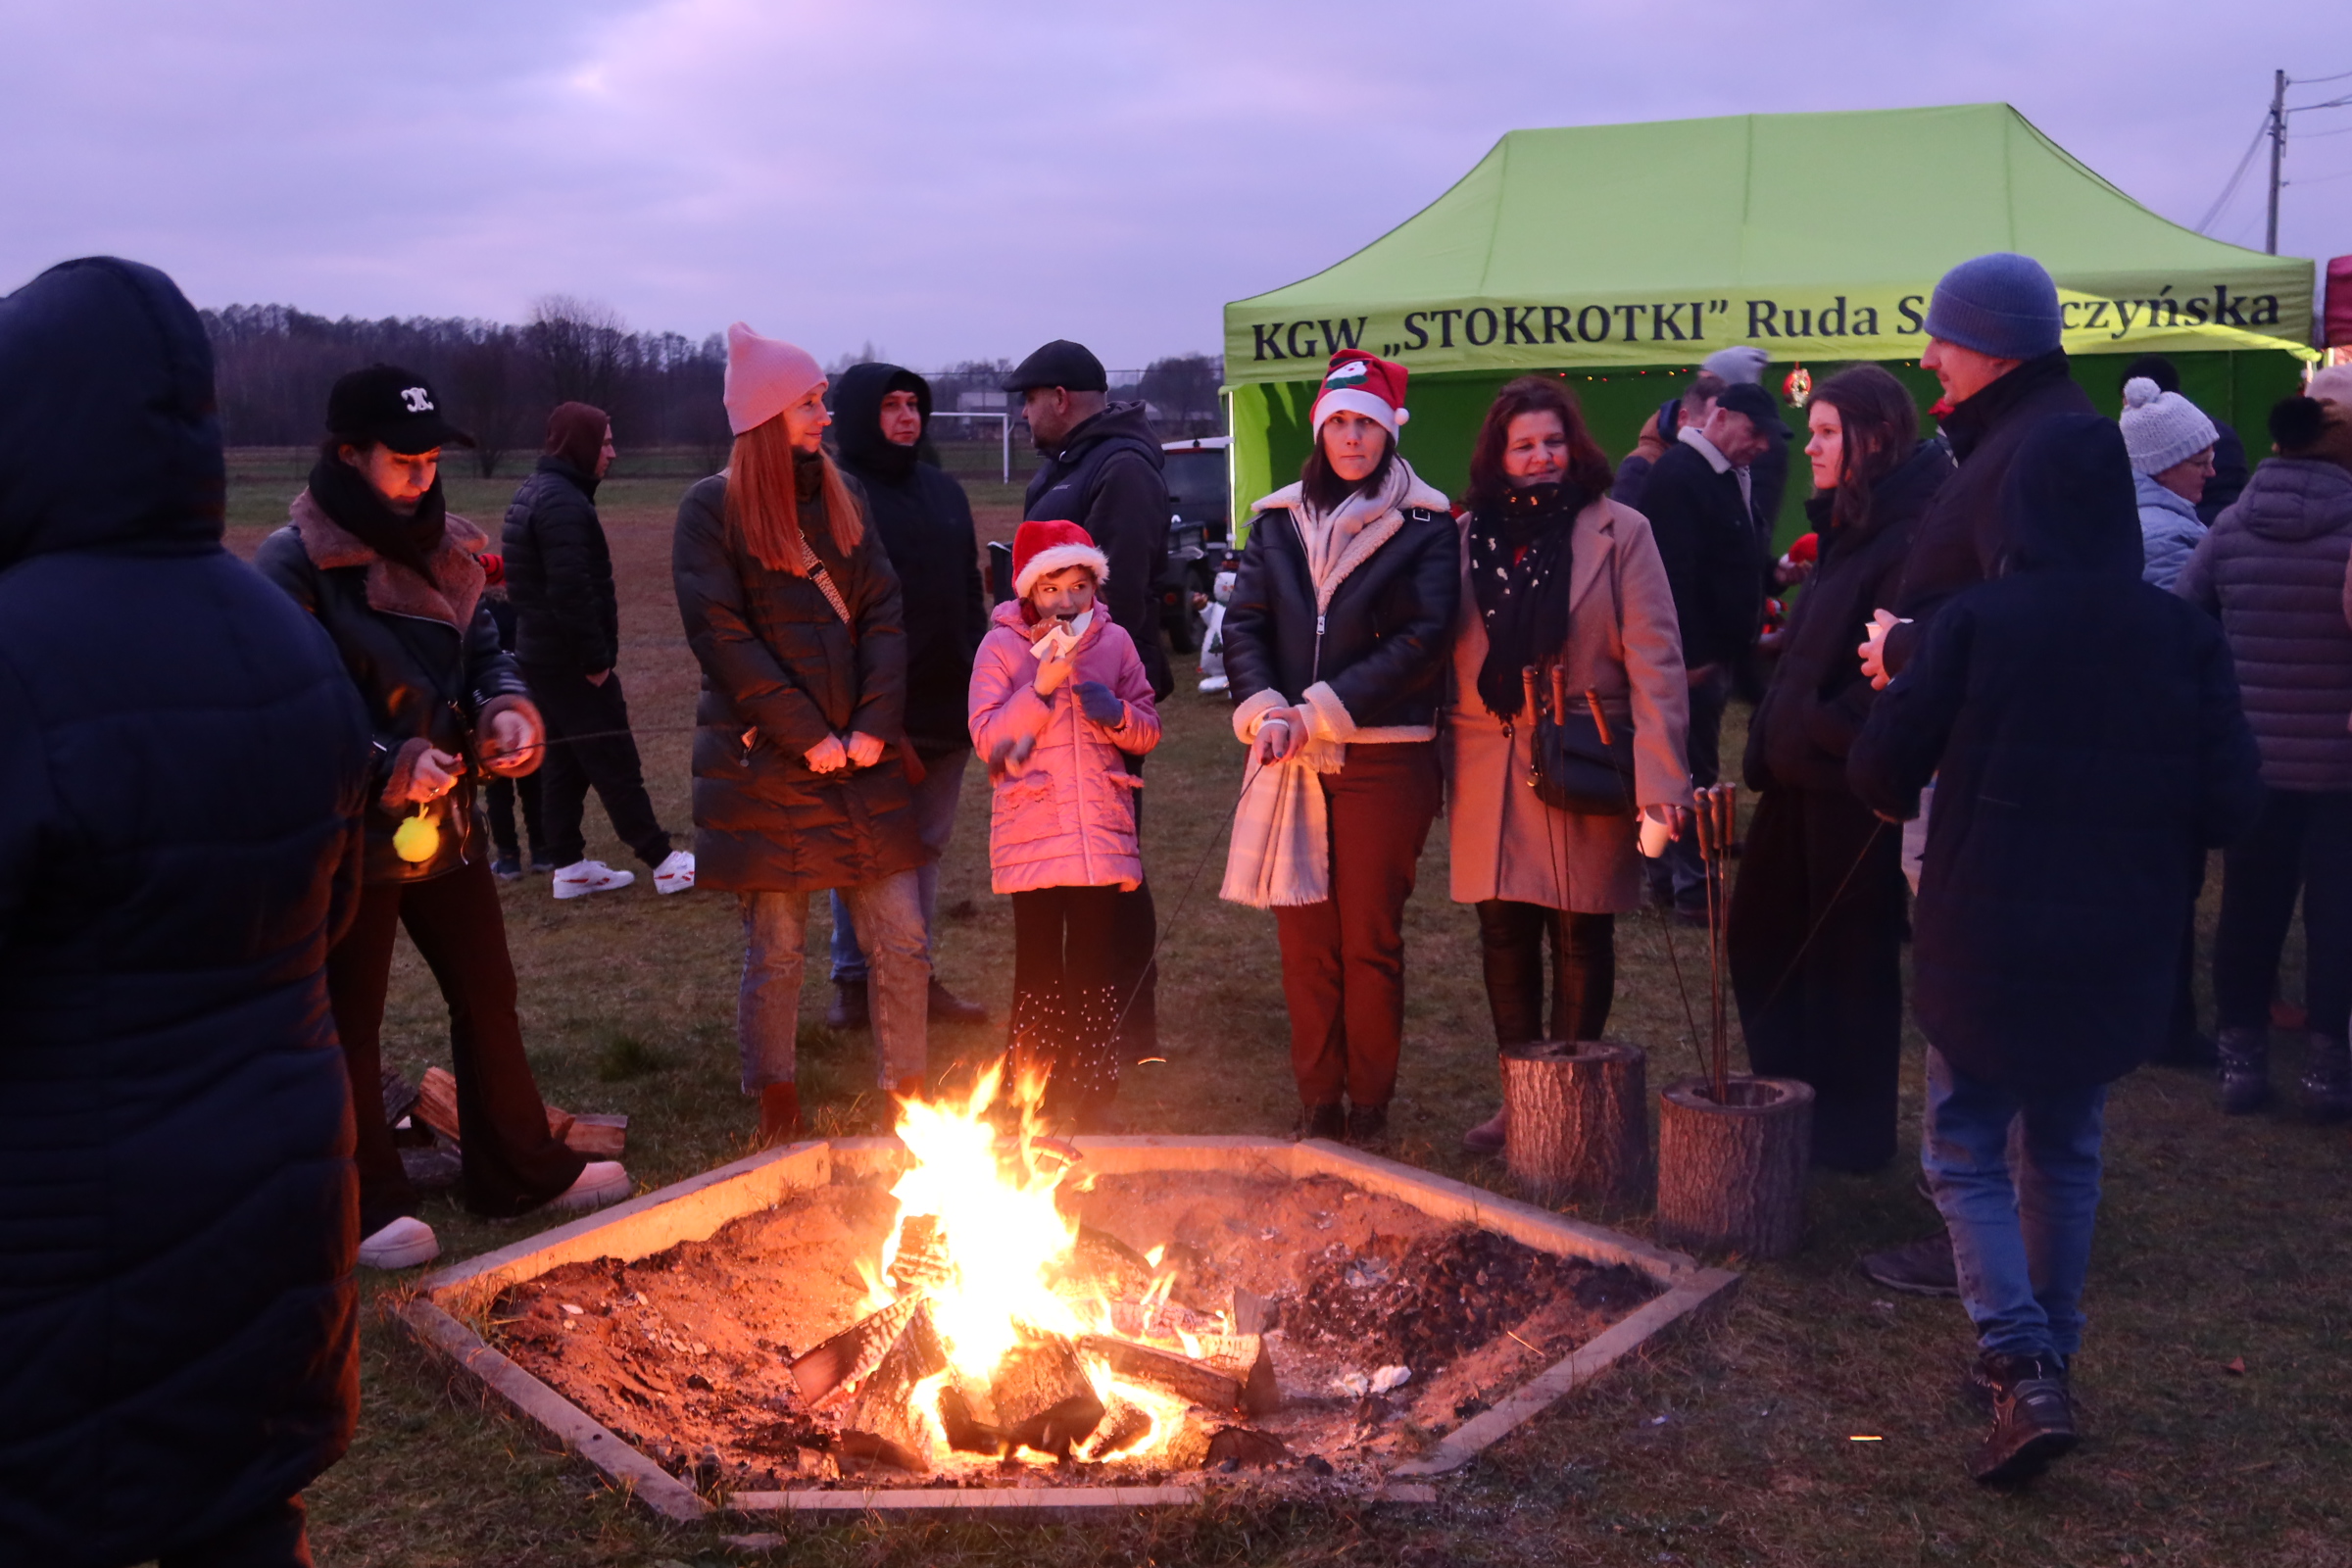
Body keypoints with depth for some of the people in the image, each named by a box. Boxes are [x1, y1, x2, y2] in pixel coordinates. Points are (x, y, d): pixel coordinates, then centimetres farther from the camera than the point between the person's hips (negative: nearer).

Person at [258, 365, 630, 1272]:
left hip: (444, 816, 6)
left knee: (485, 993, 15)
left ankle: (520, 1170, 31)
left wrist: (509, 712, -9)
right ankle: (370, 1204, 24)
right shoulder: (295, 564, -14)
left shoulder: (441, 547, 6)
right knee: (349, 1020, 8)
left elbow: (482, 652, 12)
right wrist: (392, 763, -27)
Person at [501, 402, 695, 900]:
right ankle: (664, 862, 4)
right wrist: (596, 659, -19)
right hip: (570, 661, -10)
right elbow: (571, 590, -26)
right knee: (616, 763, -3)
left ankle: (569, 867, 19)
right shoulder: (563, 501, -19)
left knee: (565, 761, 14)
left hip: (541, 654, 10)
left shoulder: (534, 493, 14)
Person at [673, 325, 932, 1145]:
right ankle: (777, 1115, 20)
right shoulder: (711, 508, -3)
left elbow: (882, 611, 7)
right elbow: (721, 636, -10)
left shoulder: (839, 495, 12)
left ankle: (909, 1099, 19)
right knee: (776, 951, 3)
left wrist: (875, 725, -6)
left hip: (861, 761, 5)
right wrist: (807, 737, -13)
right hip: (764, 764, -4)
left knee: (902, 942, 4)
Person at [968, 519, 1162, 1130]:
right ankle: (1038, 1097, 14)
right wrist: (1042, 686, -18)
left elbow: (1148, 731, 9)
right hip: (1032, 836, -2)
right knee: (1039, 963, 4)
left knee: (1096, 962, 5)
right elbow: (987, 737, -8)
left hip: (1102, 829, 2)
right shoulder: (1002, 646, -1)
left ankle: (1093, 1093, 14)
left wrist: (1118, 713, -12)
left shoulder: (1114, 641, 7)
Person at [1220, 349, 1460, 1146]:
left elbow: (1421, 641, -9)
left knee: (1370, 939, 2)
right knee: (1304, 937, 5)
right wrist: (1266, 714, -11)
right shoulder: (1277, 522, 12)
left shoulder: (1425, 527, 1)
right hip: (1292, 760, 3)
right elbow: (1243, 625, 6)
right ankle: (1317, 1103, 16)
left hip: (1384, 759, -3)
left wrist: (1317, 713, -13)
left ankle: (1369, 1106, 15)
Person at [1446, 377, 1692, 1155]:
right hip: (1491, 774, 3)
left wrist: (1660, 774, -15)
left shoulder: (1618, 531, -2)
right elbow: (1446, 657, 6)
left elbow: (1654, 661, -7)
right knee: (1505, 937, 9)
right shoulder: (1466, 537, 7)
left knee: (1580, 940, 7)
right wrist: (1444, 770, 1)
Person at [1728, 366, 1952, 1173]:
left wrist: (1823, 732, -15)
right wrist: (1772, 739, 13)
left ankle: (1850, 1130, 19)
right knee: (1760, 938, 15)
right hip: (1801, 777, 9)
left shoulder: (1911, 535, -16)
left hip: (1851, 785, -9)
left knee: (1847, 954, 4)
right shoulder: (1848, 527, 15)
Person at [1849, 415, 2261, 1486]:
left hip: (1985, 943, -3)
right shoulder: (2184, 637, -5)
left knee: (1966, 1153, 9)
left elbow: (1880, 773, -10)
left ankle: (2021, 1369, -6)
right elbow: (2231, 806, -5)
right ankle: (2047, 1358, 30)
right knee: (2064, 1156, 20)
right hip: (2119, 953, 3)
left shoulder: (1974, 622, -12)